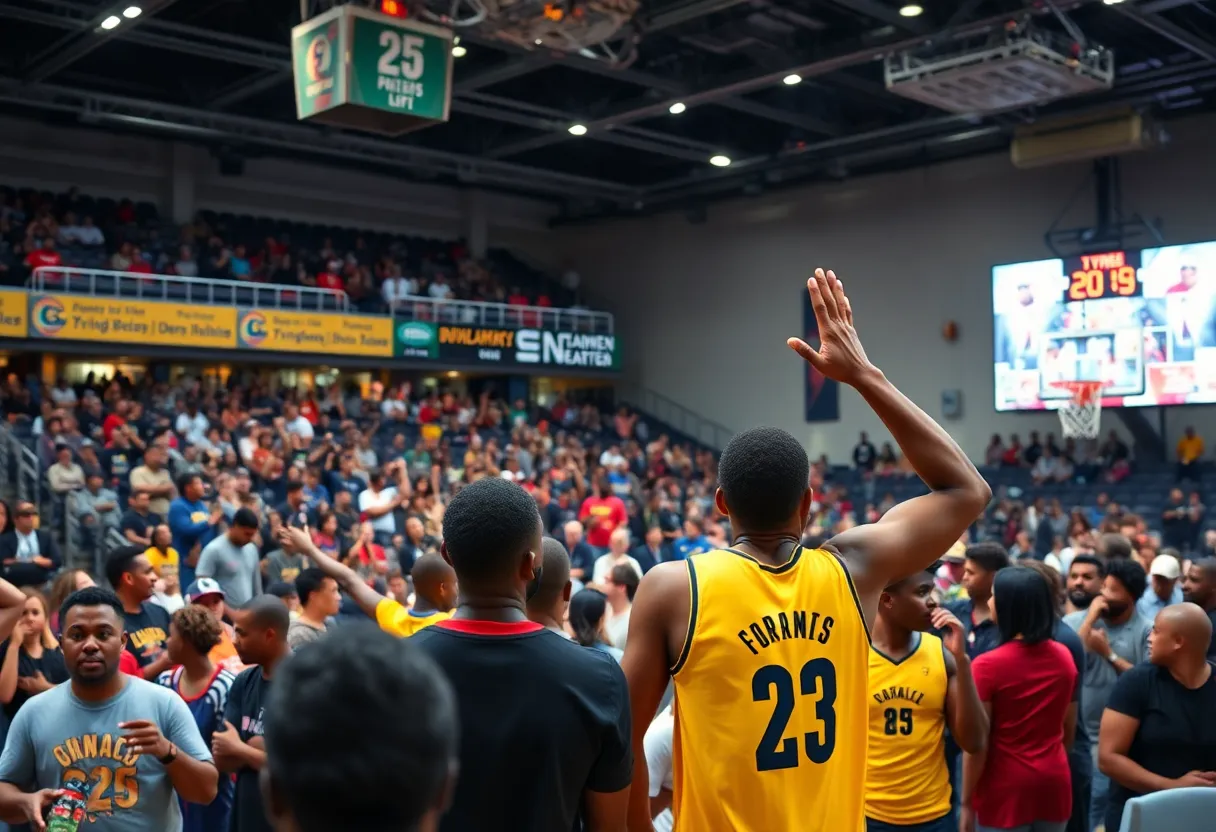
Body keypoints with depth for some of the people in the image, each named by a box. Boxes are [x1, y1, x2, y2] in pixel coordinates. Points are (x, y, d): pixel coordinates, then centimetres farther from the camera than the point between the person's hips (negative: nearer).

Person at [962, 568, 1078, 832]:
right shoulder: (1064, 657, 2)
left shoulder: (988, 665, -16)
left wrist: (967, 802, -7)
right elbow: (1070, 728, 11)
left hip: (1005, 787, -5)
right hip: (1054, 783, 6)